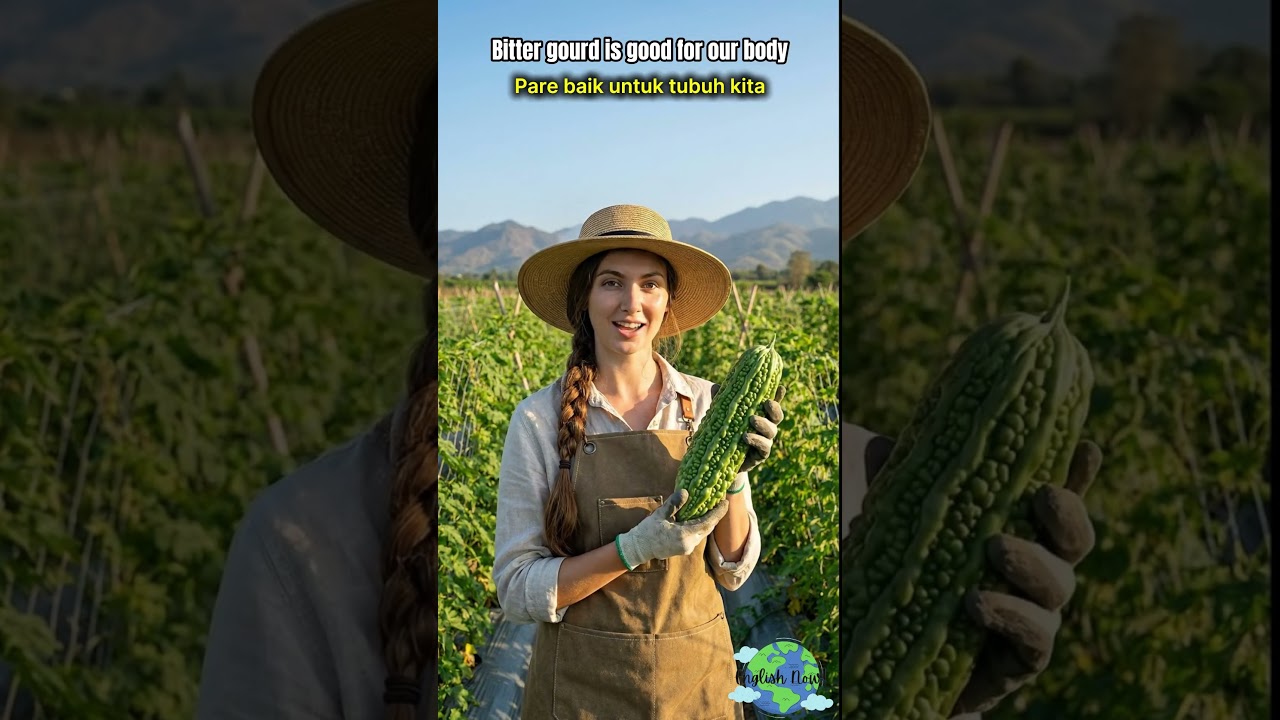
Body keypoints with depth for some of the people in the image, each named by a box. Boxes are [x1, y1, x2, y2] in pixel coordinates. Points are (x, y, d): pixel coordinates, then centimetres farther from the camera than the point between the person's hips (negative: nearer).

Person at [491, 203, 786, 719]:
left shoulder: (708, 405, -4)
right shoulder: (539, 419, -10)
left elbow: (733, 569, 0)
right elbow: (516, 591, -11)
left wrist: (734, 478, -17)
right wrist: (635, 549, -23)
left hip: (696, 677, 2)